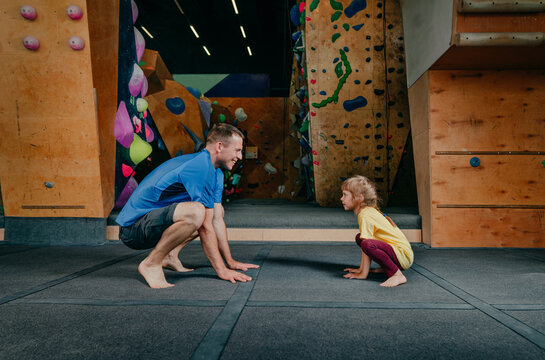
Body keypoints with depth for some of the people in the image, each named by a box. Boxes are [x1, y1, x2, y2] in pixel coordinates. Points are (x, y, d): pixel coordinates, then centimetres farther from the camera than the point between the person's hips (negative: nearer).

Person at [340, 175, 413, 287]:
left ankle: (397, 275, -20)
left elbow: (366, 246, -20)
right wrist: (361, 268, 13)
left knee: (367, 244, -34)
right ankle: (385, 267, 16)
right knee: (359, 237, 17)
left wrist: (363, 274, -16)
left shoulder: (365, 215, -17)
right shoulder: (370, 211, 13)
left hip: (403, 255, -10)